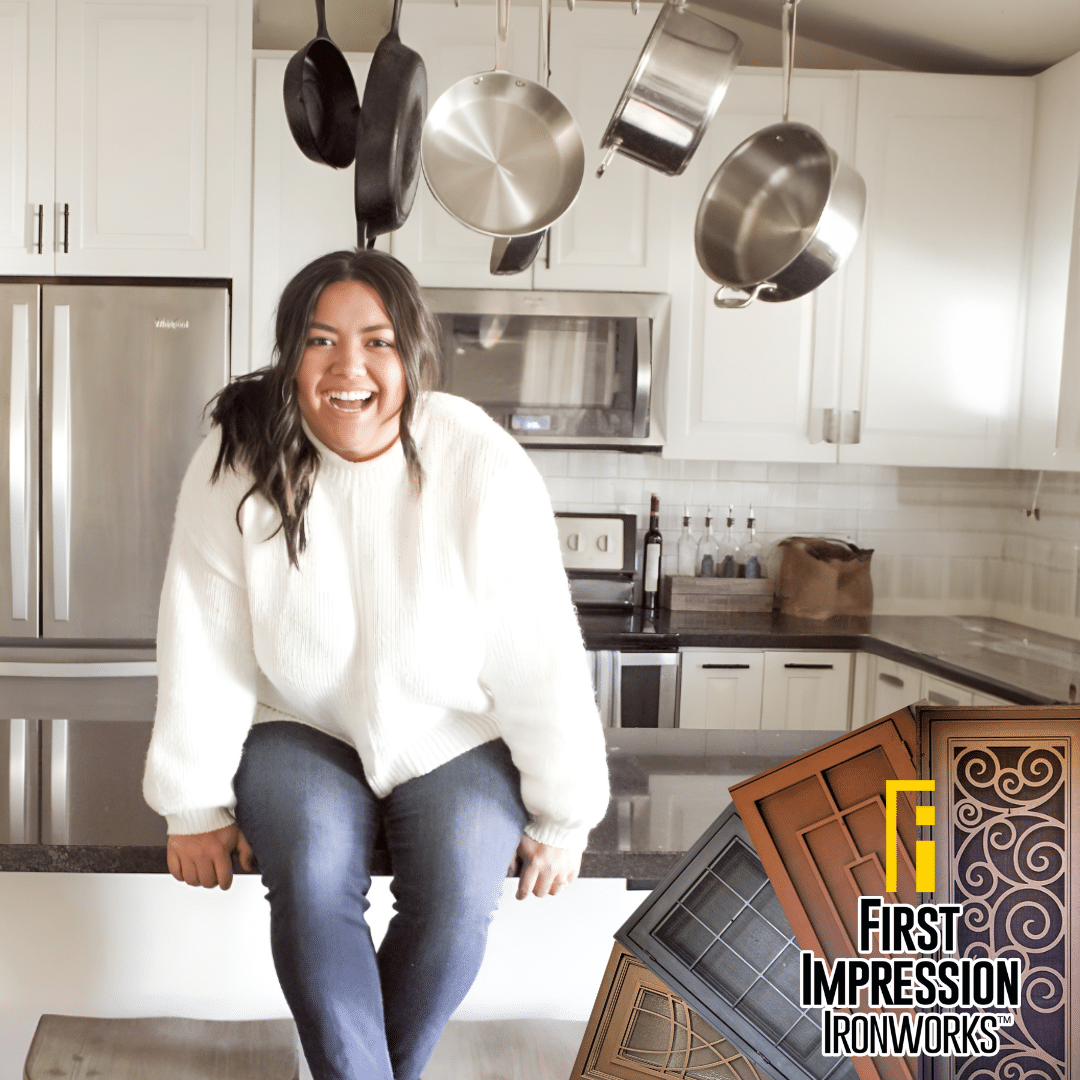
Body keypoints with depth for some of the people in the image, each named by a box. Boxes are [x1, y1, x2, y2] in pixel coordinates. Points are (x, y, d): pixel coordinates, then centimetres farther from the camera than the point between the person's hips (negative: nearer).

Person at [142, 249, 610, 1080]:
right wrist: (198, 803, -7)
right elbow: (204, 645, -10)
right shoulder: (238, 462, -15)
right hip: (300, 728, 1)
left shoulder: (487, 471, -20)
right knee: (312, 876, -26)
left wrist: (561, 819, -10)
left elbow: (542, 661, -15)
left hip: (457, 737, 0)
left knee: (457, 899, -22)